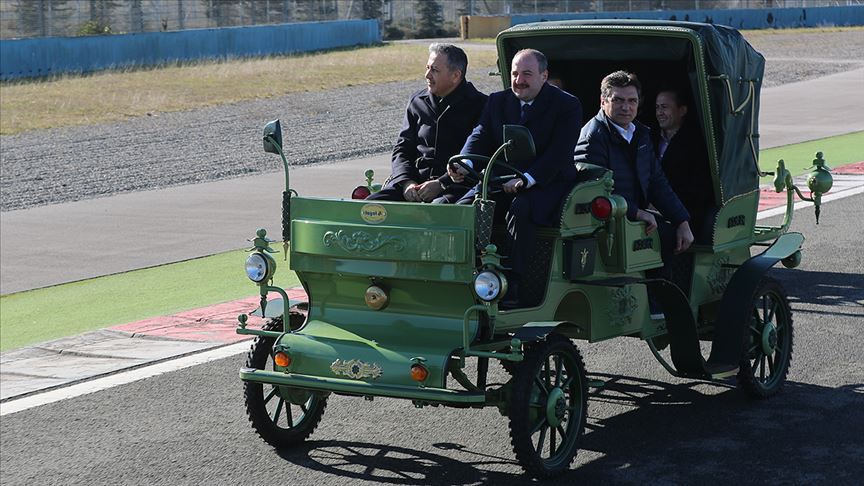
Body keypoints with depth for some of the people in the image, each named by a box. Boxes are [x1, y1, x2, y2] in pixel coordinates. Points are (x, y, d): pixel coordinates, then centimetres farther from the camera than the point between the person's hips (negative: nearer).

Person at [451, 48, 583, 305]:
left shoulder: (567, 106, -3)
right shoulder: (497, 101, 14)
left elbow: (559, 153, -14)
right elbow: (480, 137, 2)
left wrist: (525, 180, -29)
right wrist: (465, 164, -21)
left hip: (547, 183, -5)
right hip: (501, 180, 5)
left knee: (520, 209, -37)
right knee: (465, 207, -21)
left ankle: (513, 283, -35)